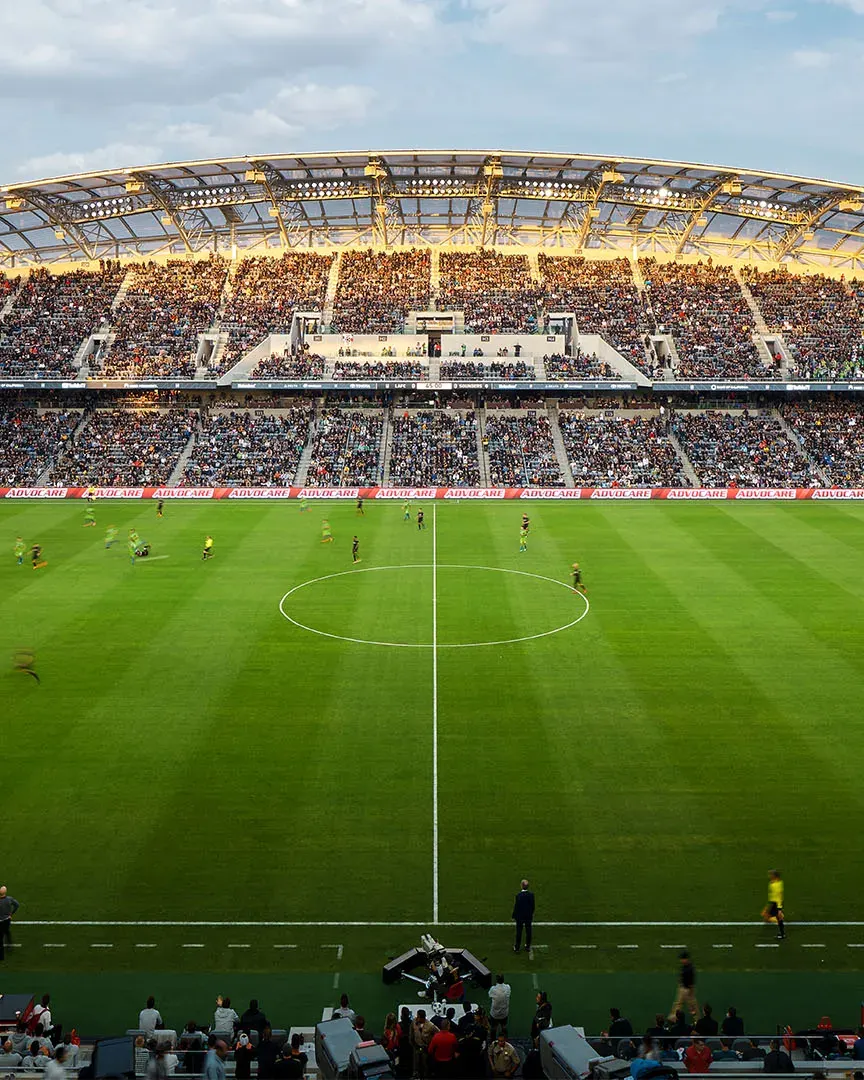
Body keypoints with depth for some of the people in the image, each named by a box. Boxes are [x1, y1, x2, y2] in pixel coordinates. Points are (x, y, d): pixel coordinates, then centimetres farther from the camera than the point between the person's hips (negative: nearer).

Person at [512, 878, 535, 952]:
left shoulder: (518, 895, -22)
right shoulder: (531, 894, -12)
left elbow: (516, 906, -15)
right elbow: (533, 905, -3)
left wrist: (513, 916, -2)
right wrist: (532, 914, 13)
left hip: (520, 916, -3)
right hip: (529, 916, 3)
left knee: (519, 932, 9)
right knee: (528, 932, 15)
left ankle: (517, 948, 18)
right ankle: (528, 947, 25)